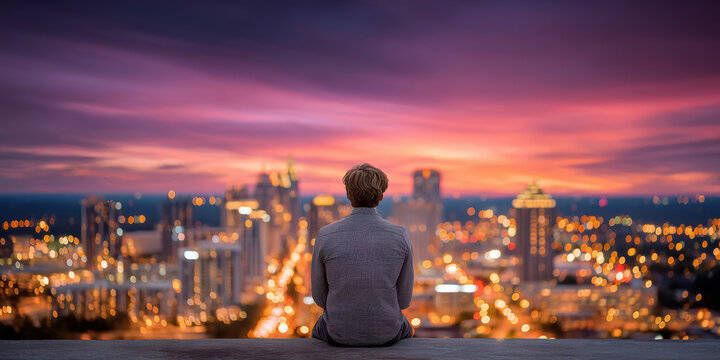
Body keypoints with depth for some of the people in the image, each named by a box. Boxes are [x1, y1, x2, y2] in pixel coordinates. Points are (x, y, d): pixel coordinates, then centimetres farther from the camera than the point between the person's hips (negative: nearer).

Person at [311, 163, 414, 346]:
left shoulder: (325, 236, -14)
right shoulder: (400, 236, -12)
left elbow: (320, 296, -2)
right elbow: (404, 298, -3)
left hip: (340, 333, 0)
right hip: (386, 333, 1)